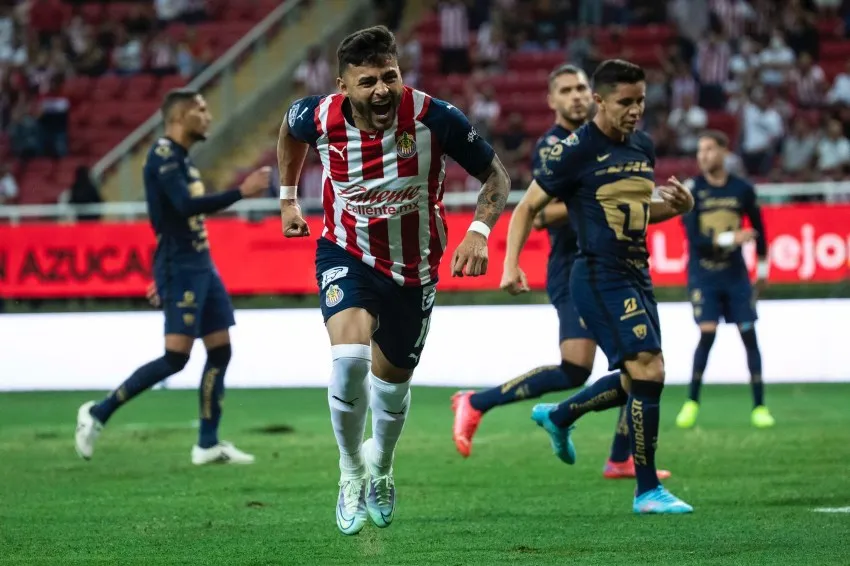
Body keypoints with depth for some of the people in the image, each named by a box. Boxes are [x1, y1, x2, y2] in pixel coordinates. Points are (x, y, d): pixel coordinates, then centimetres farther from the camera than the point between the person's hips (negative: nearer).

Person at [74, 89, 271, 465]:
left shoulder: (180, 158, 17)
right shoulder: (163, 156, -14)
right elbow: (186, 206, -27)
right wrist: (241, 192, -27)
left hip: (199, 264, 10)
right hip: (180, 267, -10)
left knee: (220, 350, 6)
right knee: (176, 356, -13)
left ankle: (208, 444, 10)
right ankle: (99, 413, -4)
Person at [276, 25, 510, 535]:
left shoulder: (433, 118, -27)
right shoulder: (319, 117, -21)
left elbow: (496, 175, -14)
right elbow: (290, 130, 7)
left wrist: (479, 231, -30)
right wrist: (288, 198, 13)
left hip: (414, 266, 1)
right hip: (347, 254, -1)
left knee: (392, 375, 17)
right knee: (350, 355, -27)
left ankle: (380, 467, 49)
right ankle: (351, 470, -2)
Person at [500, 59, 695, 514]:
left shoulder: (643, 146, 11)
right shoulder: (575, 150, -10)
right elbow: (528, 207, -4)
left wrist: (676, 206, 4)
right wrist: (511, 265, -15)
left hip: (636, 275, 8)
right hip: (600, 277, -8)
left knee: (638, 381, 15)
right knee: (648, 371, -17)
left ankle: (558, 416, 39)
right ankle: (647, 490, -9)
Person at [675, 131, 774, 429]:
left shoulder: (742, 189, -1)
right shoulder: (692, 190, -7)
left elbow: (758, 227, 15)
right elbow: (694, 239, -13)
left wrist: (763, 267, 20)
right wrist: (729, 239, -24)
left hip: (735, 274, 2)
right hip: (703, 273, -2)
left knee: (749, 335, -2)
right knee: (707, 333, -13)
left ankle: (759, 407, 4)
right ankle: (692, 402, 1)